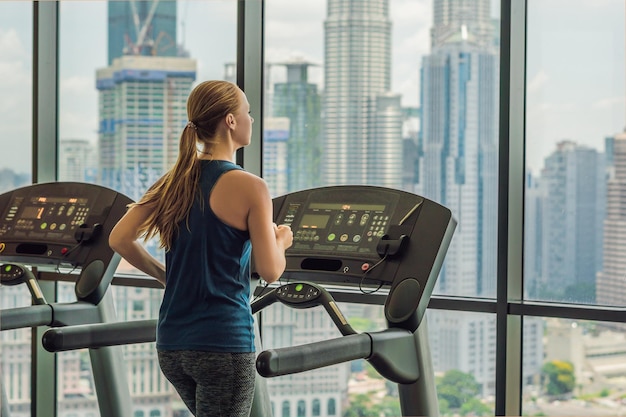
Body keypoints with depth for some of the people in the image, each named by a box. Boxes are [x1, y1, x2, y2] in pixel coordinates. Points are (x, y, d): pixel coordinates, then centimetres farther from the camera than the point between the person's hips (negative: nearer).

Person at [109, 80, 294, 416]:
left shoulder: (174, 181, 7)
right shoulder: (249, 188, -12)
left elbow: (119, 239, 4)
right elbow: (270, 270, -13)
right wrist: (281, 239, 8)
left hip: (171, 343, 7)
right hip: (224, 344, -7)